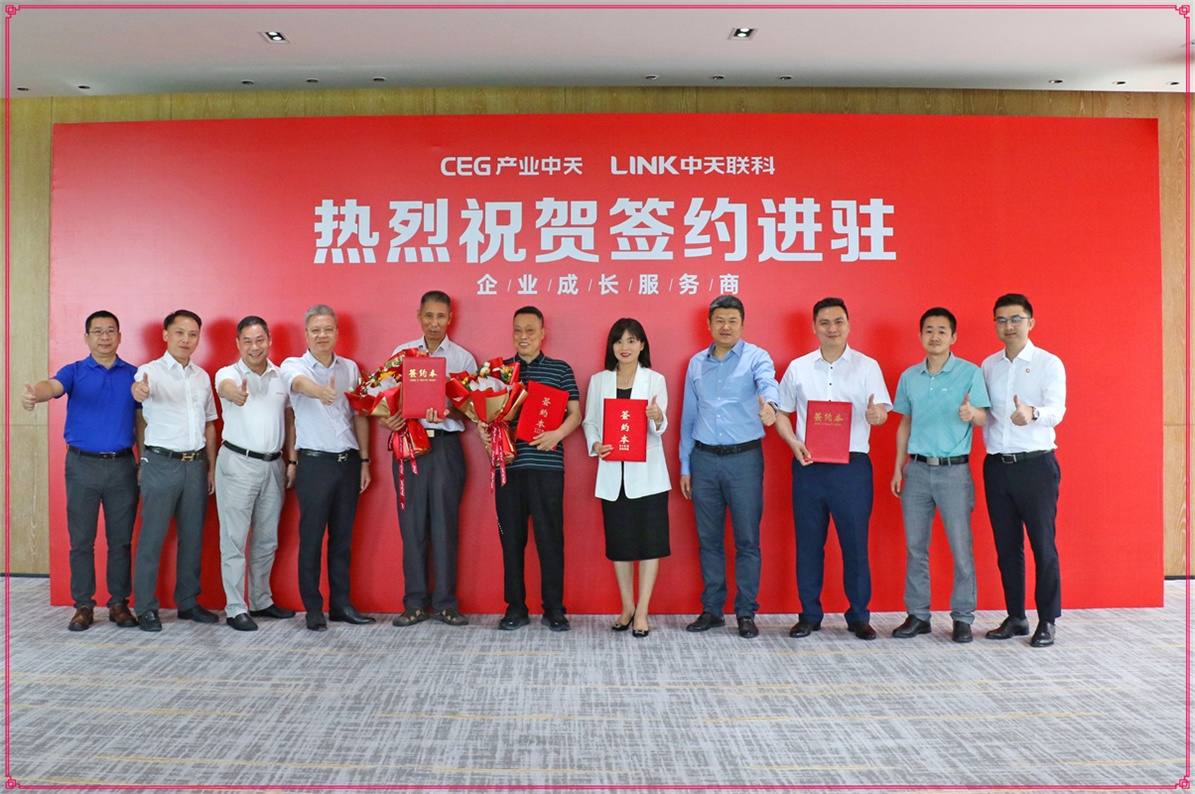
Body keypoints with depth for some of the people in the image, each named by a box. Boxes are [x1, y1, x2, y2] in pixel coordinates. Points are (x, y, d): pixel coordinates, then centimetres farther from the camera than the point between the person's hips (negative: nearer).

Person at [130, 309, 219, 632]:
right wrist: (138, 390, -53)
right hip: (161, 464, -5)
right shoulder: (152, 370, -3)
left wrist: (212, 467, 13)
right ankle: (146, 607, 9)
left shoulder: (202, 376, 13)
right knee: (152, 536, -2)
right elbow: (140, 389, -28)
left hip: (196, 464, 5)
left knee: (193, 536, 9)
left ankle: (188, 601, 21)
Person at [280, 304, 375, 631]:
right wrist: (322, 392, -52)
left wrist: (364, 460, 12)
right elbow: (300, 383, -29)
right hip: (315, 462, -4)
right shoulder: (293, 365, -3)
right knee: (311, 537, 0)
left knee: (343, 537, 10)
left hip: (349, 461, 4)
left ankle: (342, 604, 19)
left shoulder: (350, 368, 11)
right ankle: (313, 609, 11)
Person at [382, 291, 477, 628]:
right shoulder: (401, 353, 13)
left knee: (445, 524, -1)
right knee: (412, 523, 2)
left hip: (446, 445, -1)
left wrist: (449, 413, -18)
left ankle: (445, 602, 8)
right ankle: (415, 603, 12)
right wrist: (387, 420, -10)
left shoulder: (463, 358, 7)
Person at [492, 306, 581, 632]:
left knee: (550, 537, -1)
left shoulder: (560, 370, 8)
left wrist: (558, 433, -13)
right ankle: (515, 608, 17)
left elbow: (575, 413, 5)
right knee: (511, 537, 6)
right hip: (508, 463, 2)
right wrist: (484, 428, -6)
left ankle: (554, 609, 10)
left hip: (546, 464, -2)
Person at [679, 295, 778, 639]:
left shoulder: (756, 357, -1)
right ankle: (712, 609, 20)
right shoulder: (696, 363, 12)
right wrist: (684, 465, 12)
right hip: (704, 458, 4)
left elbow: (768, 384, -23)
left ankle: (746, 613, 12)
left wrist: (769, 405, -47)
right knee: (708, 539, 9)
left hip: (744, 458, -3)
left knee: (747, 539, 1)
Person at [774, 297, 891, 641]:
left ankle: (859, 616, 15)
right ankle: (809, 615, 18)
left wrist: (876, 415, -27)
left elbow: (882, 411, -2)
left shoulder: (867, 366, 5)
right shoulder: (798, 368, 10)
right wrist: (793, 442, -4)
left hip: (852, 466, -1)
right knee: (808, 541, 5)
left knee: (855, 541, 0)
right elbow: (781, 411, 14)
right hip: (808, 465, 2)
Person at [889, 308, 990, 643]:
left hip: (954, 469, -3)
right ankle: (918, 615, 16)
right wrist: (898, 467, 12)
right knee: (915, 546, 6)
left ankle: (962, 618, 10)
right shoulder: (909, 376, 12)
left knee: (961, 548, -2)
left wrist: (970, 413, -28)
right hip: (917, 469, 4)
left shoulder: (970, 373, 0)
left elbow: (983, 418, -4)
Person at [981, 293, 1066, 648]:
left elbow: (1056, 409, -18)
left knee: (1043, 544, -2)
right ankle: (1015, 618, 20)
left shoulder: (1049, 363, -2)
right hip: (996, 465, 4)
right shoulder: (988, 366, 12)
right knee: (1006, 546, 9)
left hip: (1036, 463, -4)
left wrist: (1033, 414, -38)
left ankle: (1047, 621, 10)